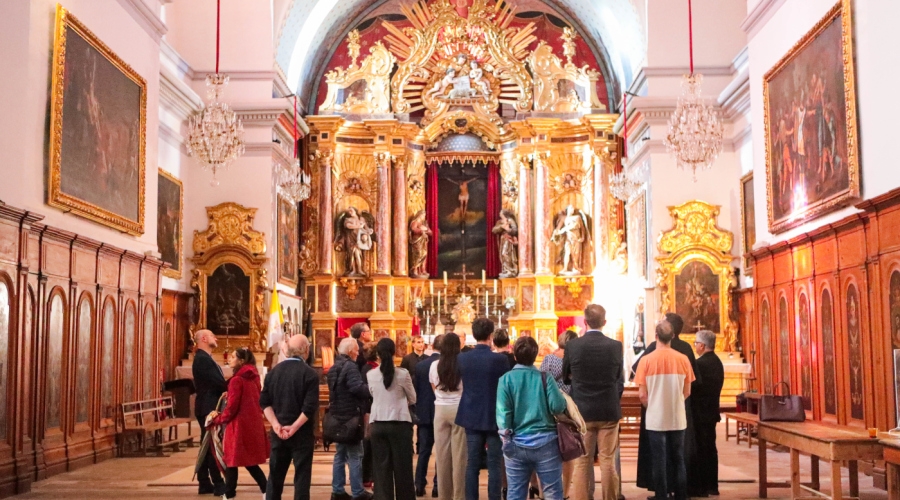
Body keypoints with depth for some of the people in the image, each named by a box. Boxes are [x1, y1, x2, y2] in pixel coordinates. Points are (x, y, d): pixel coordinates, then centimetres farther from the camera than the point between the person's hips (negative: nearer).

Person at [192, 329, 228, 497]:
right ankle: (218, 485, -3)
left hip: (208, 409, 11)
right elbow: (219, 383, -21)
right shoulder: (202, 359, -16)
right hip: (209, 408, -11)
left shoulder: (205, 358, 17)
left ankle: (205, 484, 19)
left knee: (208, 447, 13)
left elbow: (217, 381, 14)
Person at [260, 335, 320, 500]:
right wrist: (294, 427, -15)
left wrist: (276, 424, -6)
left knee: (275, 474, 13)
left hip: (278, 432, 5)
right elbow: (310, 407, -19)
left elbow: (264, 402, 0)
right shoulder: (309, 373, -11)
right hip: (302, 432, -4)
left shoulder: (274, 371, 5)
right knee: (302, 476, 2)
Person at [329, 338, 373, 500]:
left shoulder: (334, 367, 13)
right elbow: (358, 388, -28)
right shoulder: (350, 366, -16)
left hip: (337, 415, 9)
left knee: (340, 455, 15)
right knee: (355, 456, -1)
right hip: (351, 416, -9)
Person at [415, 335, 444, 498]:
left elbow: (415, 390, 4)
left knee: (423, 450, 10)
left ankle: (420, 485, 11)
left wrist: (417, 411, 15)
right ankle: (437, 486, 4)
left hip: (423, 413, 3)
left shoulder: (420, 365, 0)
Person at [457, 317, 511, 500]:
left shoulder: (462, 358, -3)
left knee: (472, 464, 9)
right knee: (494, 465, 4)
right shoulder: (500, 359, -15)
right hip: (494, 417, -3)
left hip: (471, 416, 4)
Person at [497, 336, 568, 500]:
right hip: (545, 444, -1)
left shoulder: (506, 379, -3)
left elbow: (503, 411, -8)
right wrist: (562, 395, 9)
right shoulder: (544, 377, -4)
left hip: (517, 445, 1)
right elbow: (557, 407, -11)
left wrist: (505, 437, -3)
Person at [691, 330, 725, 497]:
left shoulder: (700, 363, -19)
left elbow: (691, 387, -17)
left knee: (700, 449, -2)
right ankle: (712, 485, 19)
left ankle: (702, 486, 2)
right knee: (710, 448, 13)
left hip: (700, 413, -9)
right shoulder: (717, 362, 10)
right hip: (712, 411, 9)